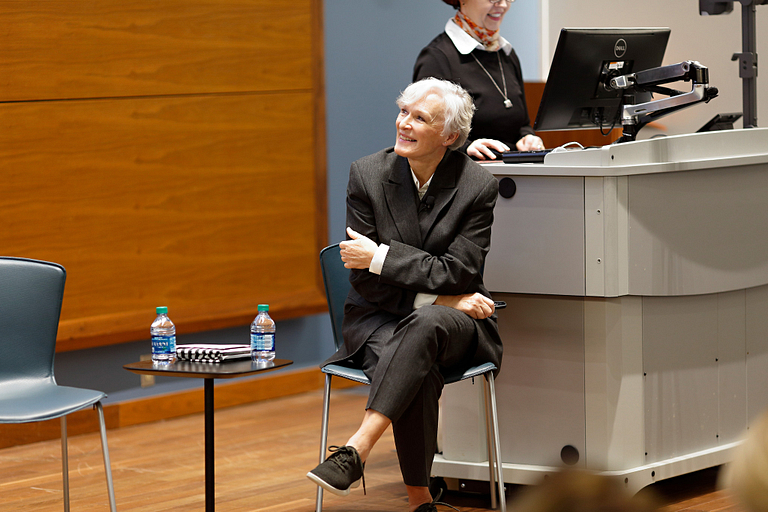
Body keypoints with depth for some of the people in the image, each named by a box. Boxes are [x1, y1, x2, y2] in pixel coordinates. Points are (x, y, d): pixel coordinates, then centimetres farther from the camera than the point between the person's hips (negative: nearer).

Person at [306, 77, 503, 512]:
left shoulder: (479, 186, -6)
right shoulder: (368, 174, -3)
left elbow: (457, 273, -12)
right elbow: (365, 282, -4)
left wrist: (379, 257, -17)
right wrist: (436, 296, -15)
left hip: (452, 319, 0)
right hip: (381, 318, 0)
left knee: (426, 324, -38)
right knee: (416, 370, -35)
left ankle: (355, 452, -43)